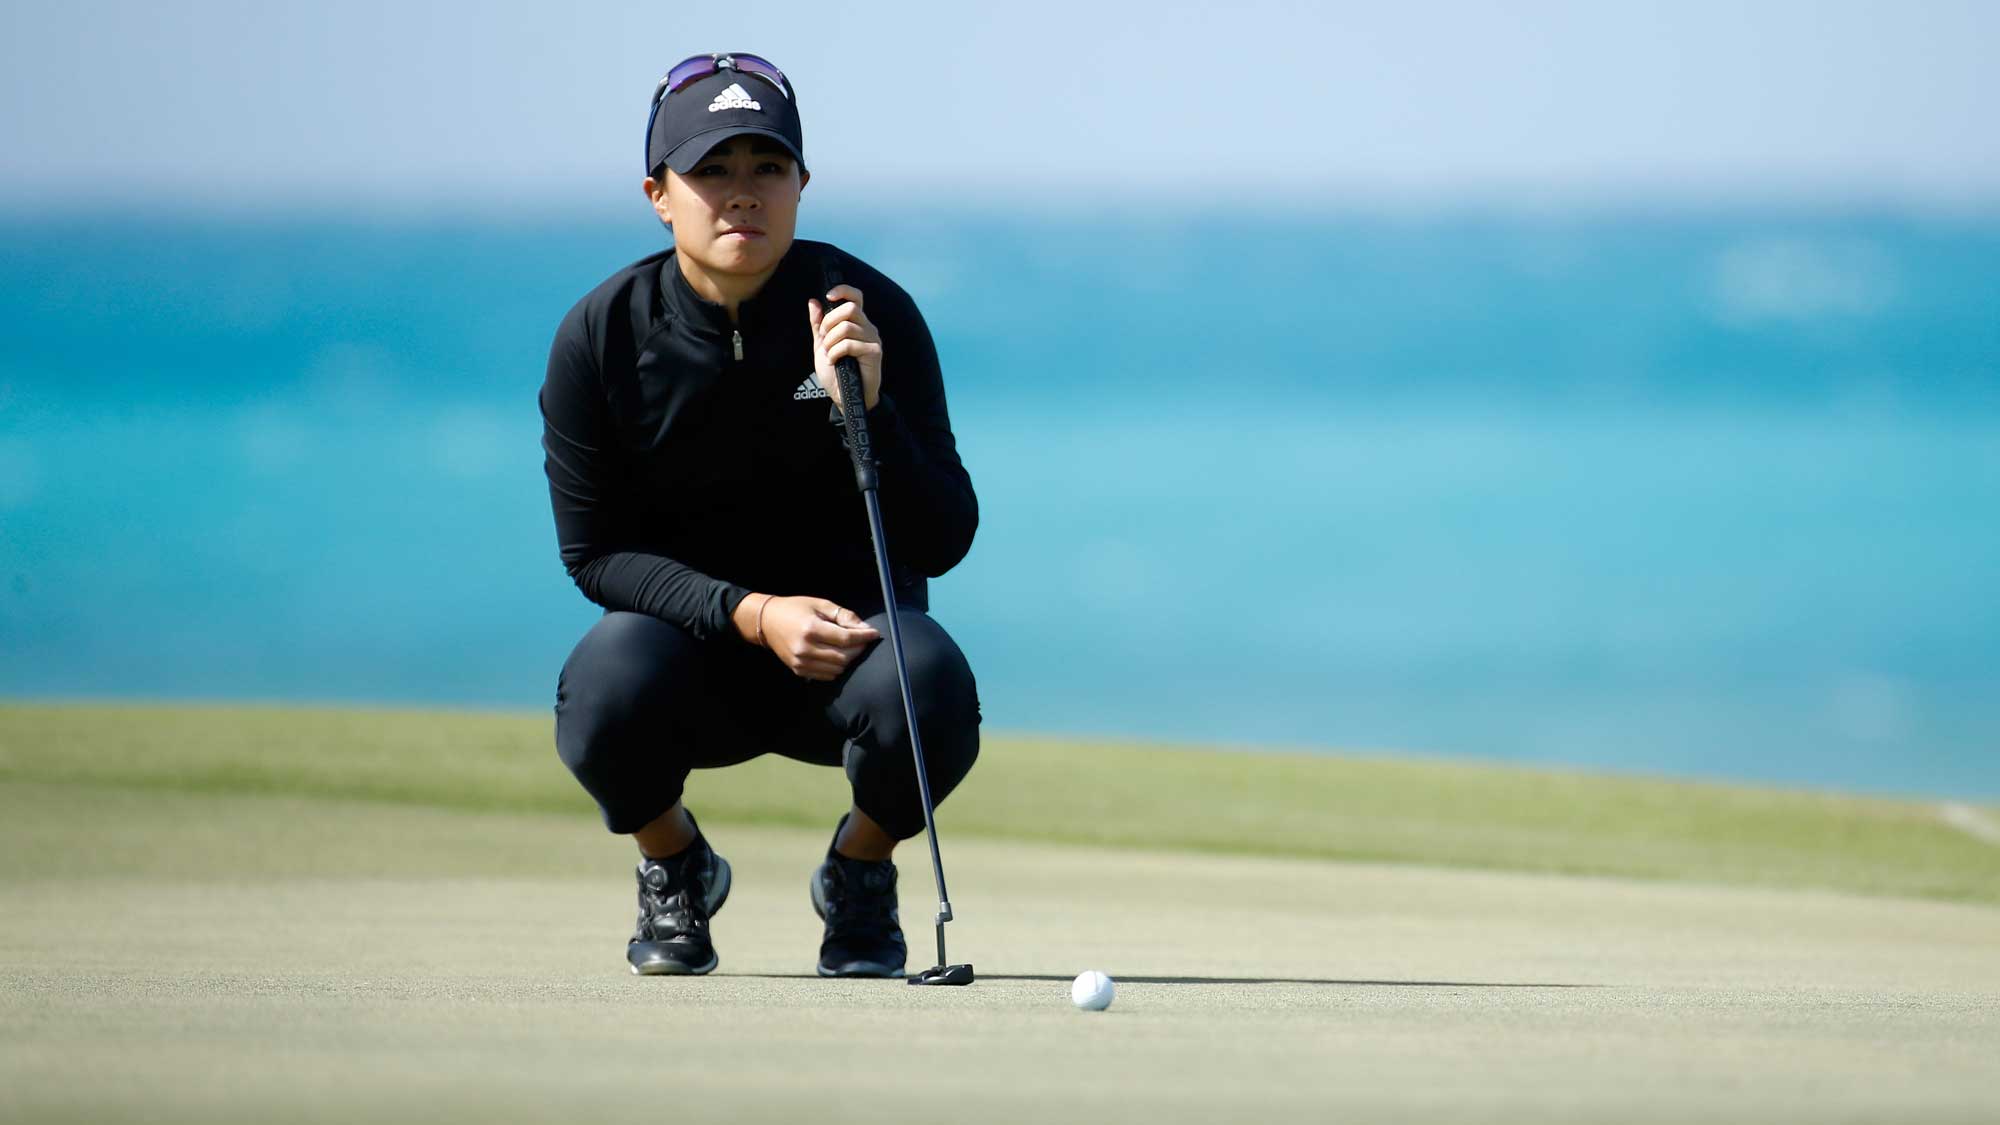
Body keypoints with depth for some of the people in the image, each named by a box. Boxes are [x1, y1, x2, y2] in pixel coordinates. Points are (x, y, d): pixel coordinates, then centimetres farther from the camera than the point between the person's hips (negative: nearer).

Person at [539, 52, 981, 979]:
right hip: (689, 635, 0)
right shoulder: (599, 338, -10)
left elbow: (945, 544, -13)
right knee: (610, 685, -35)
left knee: (927, 686, -35)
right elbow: (595, 552, -8)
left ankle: (860, 871, 2)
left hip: (850, 625, 0)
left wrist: (867, 412, -31)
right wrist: (751, 614, -23)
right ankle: (673, 869, 2)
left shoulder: (873, 313, -12)